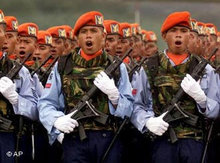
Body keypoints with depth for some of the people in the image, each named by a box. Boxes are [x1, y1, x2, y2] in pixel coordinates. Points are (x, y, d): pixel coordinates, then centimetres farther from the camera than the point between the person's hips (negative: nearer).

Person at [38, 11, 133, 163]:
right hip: (75, 140, 0)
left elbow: (128, 109, 6)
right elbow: (46, 103, 7)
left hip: (108, 140, 1)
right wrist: (57, 119, -13)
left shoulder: (117, 67, 9)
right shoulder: (62, 67, 9)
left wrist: (113, 93, -13)